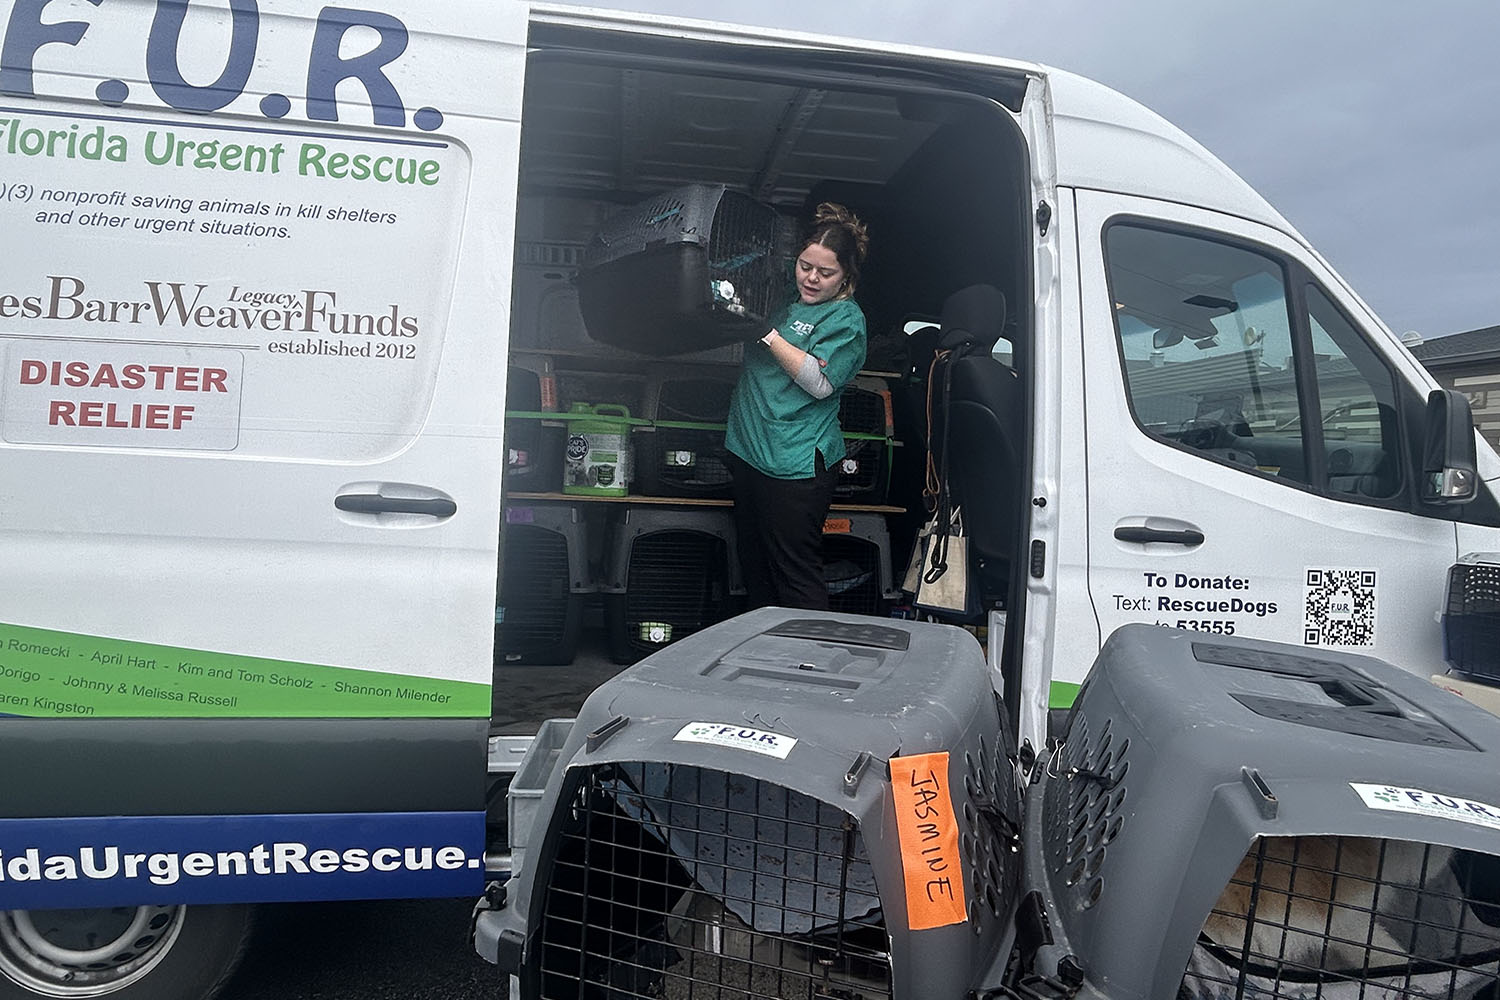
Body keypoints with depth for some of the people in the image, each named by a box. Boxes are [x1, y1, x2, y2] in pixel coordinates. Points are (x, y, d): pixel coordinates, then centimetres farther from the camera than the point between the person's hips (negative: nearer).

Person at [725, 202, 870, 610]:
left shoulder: (846, 317, -5)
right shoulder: (786, 299, 15)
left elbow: (820, 381, -17)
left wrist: (767, 331, -18)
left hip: (795, 465, -8)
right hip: (748, 450, 8)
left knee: (796, 576, -5)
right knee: (754, 570, 15)